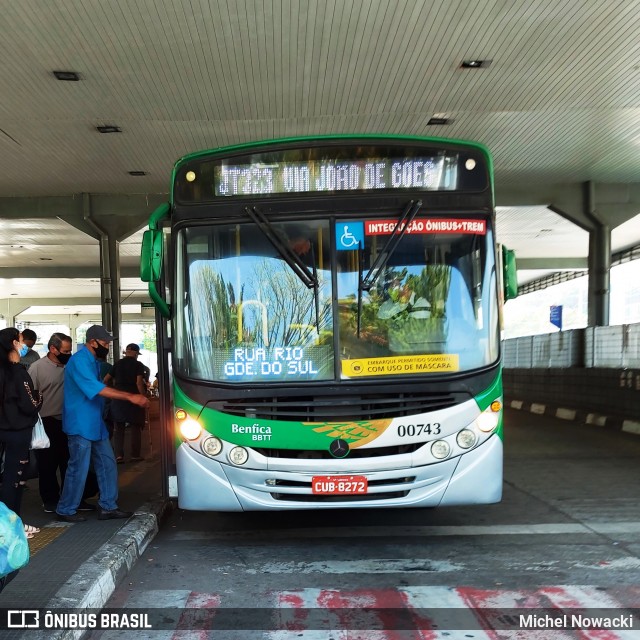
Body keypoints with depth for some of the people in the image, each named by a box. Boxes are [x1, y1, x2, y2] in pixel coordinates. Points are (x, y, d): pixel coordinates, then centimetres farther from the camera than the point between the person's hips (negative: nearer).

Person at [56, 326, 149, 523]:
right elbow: (98, 389, -28)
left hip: (95, 424, 10)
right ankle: (66, 510, 13)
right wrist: (131, 397, -31)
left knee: (107, 464, 10)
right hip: (80, 425, -10)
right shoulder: (79, 361, -18)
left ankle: (108, 506, 17)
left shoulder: (93, 361, 13)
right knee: (79, 469, -1)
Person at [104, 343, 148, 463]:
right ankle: (135, 455, 5)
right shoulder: (138, 365, -3)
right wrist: (144, 397, -9)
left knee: (118, 427, 7)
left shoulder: (118, 364, 8)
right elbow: (139, 383, -15)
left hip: (118, 398, 3)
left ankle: (119, 455, -2)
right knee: (135, 427, 6)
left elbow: (106, 379, 10)